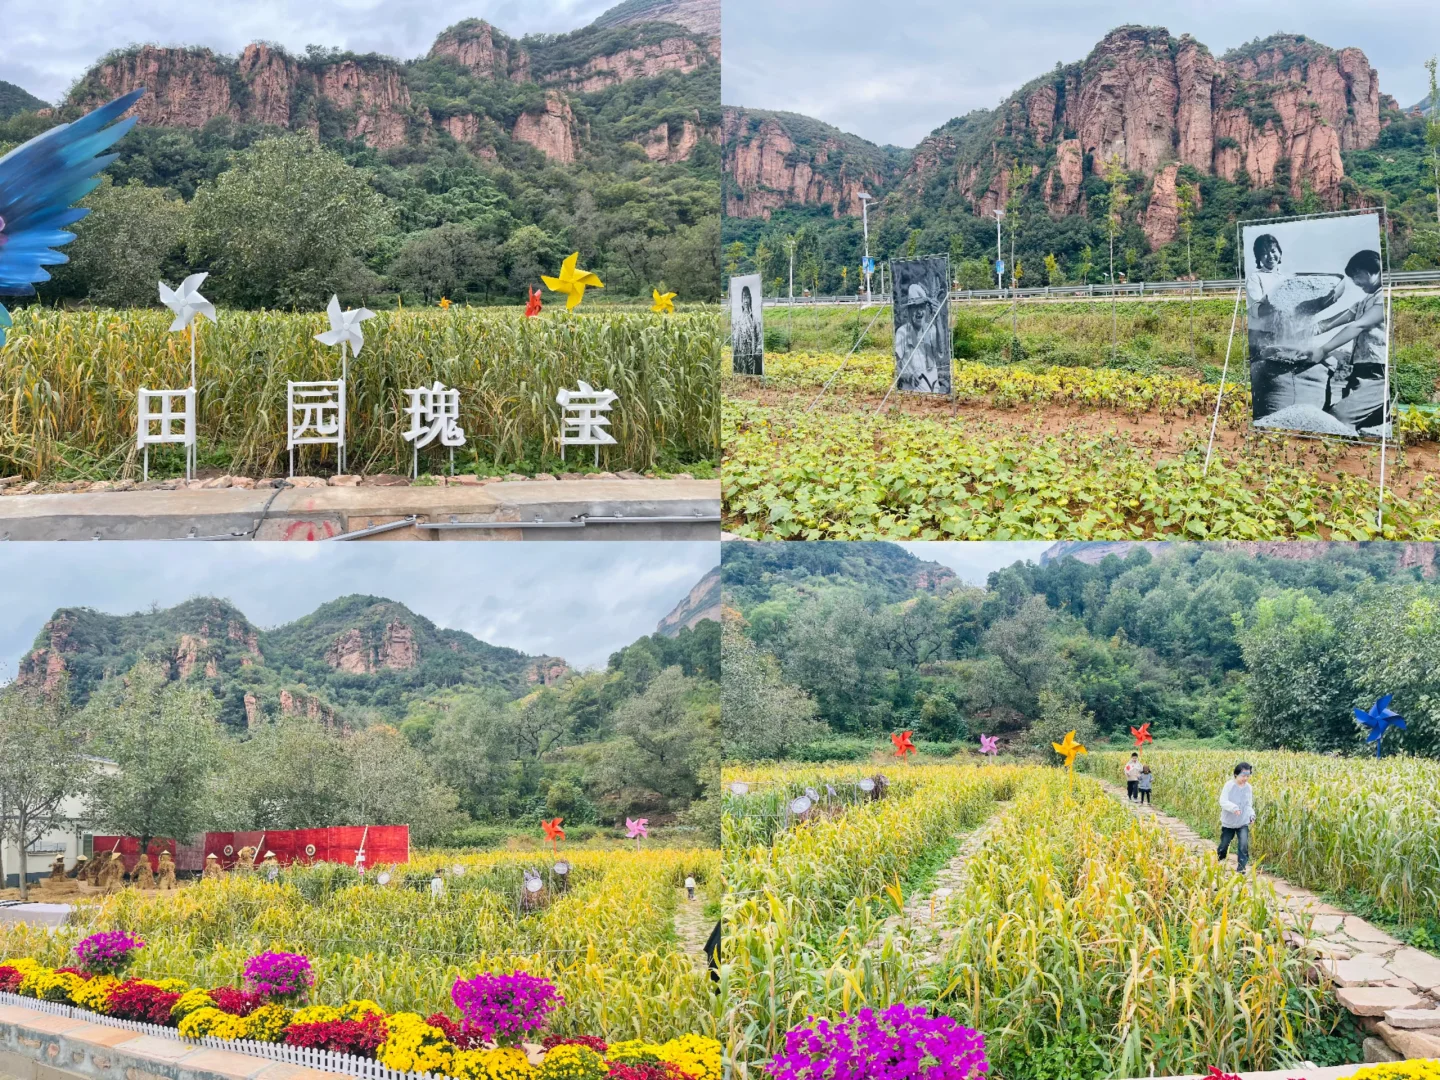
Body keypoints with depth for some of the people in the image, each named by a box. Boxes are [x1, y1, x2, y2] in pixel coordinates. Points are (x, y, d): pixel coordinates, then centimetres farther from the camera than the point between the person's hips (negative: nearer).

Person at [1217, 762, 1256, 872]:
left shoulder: (1249, 788, -1)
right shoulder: (1229, 785, -12)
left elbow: (1248, 805, 9)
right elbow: (1223, 801, -17)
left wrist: (1251, 814, -10)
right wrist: (1233, 807, -34)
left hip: (1243, 823, 2)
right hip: (1228, 822, -2)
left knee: (1243, 845, -16)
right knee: (1223, 845, 9)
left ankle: (1241, 867, -7)